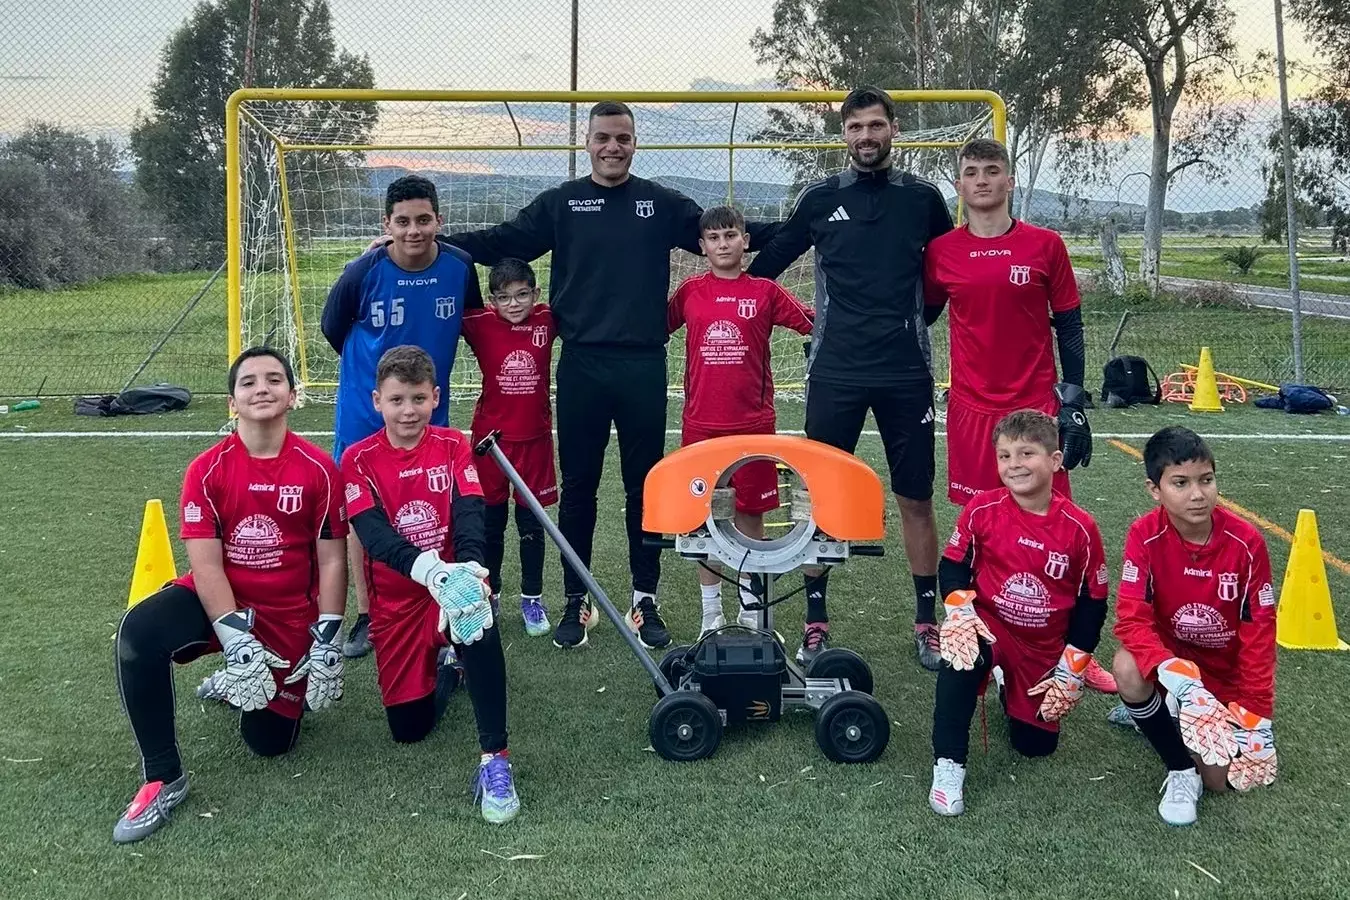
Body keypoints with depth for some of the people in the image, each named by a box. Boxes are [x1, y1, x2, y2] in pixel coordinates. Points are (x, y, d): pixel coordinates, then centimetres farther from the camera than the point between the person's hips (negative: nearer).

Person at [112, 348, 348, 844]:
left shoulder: (319, 468, -10)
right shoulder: (207, 470, -8)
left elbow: (332, 561, -6)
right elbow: (205, 563, -14)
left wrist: (326, 644, -9)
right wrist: (236, 641, -23)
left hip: (289, 615, 0)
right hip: (217, 600, 0)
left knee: (269, 741, 0)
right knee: (138, 632, -30)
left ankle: (240, 682, 36)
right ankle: (163, 779, -15)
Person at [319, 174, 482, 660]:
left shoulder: (460, 267, -12)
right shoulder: (362, 272, -18)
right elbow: (333, 328, -1)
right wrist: (373, 369, 8)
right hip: (364, 412, -1)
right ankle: (366, 617, 21)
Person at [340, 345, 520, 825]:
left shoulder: (453, 446, -2)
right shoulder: (358, 460, -6)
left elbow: (469, 516, -15)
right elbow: (374, 534, -20)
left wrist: (469, 570, -37)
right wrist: (429, 570, -39)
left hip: (452, 583, -1)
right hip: (396, 598, 1)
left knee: (480, 624, -38)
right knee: (409, 728, 0)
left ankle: (494, 758, -26)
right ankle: (445, 666, 33)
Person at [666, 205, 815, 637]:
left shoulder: (765, 291, 1)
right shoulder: (689, 291, 4)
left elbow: (816, 323, 2)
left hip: (753, 421, -1)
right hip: (700, 423, 1)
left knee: (750, 514, 7)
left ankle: (751, 607, 21)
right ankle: (711, 611, 19)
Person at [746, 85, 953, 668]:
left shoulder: (923, 199, 5)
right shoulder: (820, 198, 4)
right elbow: (769, 261, 14)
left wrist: (911, 320, 14)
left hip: (906, 372, 0)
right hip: (834, 372, 0)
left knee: (916, 499, 5)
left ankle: (927, 624, 18)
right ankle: (815, 624, 14)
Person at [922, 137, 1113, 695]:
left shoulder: (1045, 246, 1)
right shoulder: (941, 252, 3)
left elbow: (1069, 327, 4)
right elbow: (923, 315, 14)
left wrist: (1073, 403, 0)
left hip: (1037, 406, -1)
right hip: (972, 409, 1)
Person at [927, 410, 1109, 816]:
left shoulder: (1079, 528, -13)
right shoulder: (982, 509, -13)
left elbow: (1092, 601, -3)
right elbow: (952, 567, -2)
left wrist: (1072, 668, -3)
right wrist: (960, 612, -21)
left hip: (1045, 647, 2)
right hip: (988, 627, -1)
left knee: (1036, 744, 5)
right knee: (962, 656, -36)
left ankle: (1007, 688, 38)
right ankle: (948, 767, -23)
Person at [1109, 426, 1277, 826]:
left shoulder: (1246, 542, -18)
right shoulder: (1145, 536, -20)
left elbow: (1259, 631, -10)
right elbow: (1132, 619, -25)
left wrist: (1256, 711, -11)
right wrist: (1174, 674, -41)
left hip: (1227, 675, 1)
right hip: (1171, 657, -1)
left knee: (1222, 779, -10)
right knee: (1128, 668, -35)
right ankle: (1180, 771, -11)